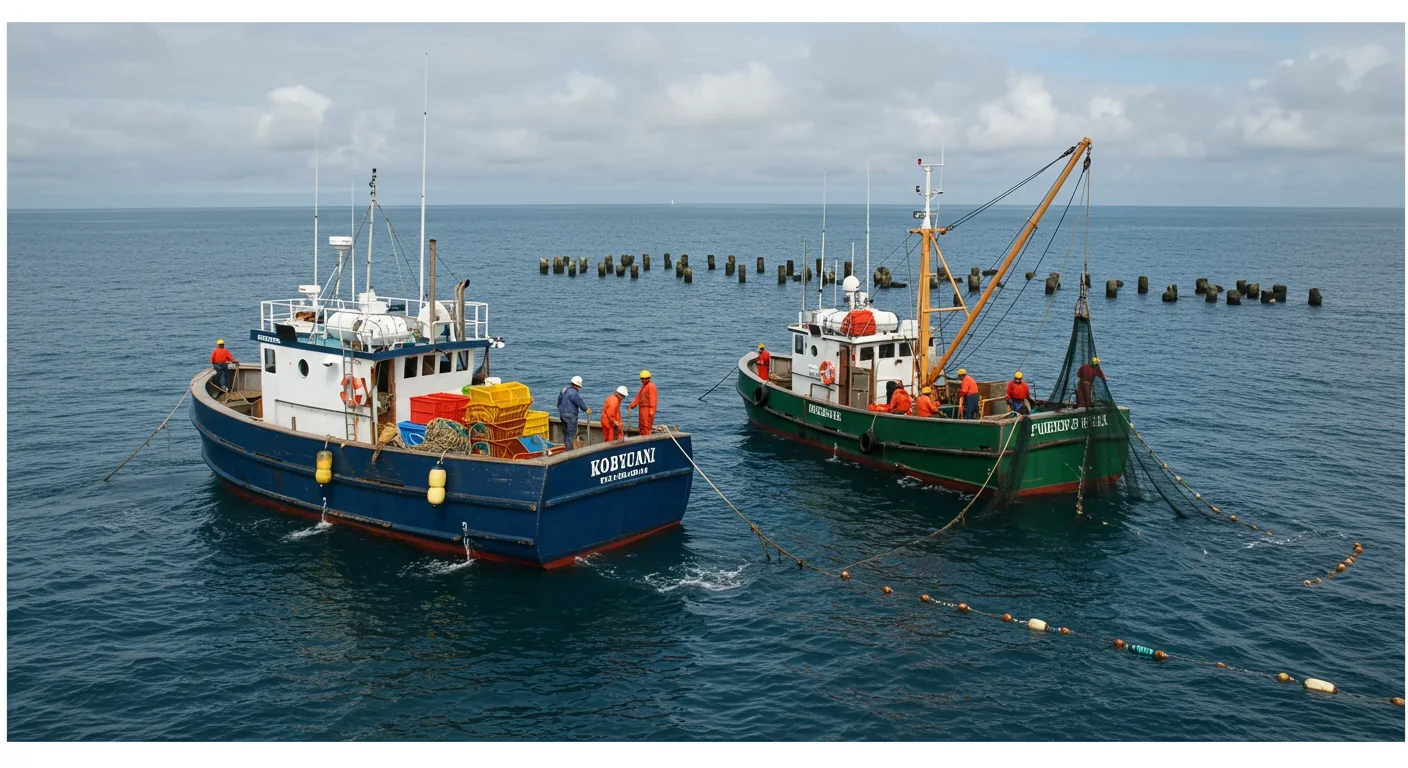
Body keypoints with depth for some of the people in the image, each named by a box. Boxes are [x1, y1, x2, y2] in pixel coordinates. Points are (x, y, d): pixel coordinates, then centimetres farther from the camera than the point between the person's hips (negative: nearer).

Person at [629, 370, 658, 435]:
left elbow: (653, 398, -19)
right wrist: (632, 405, 15)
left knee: (646, 425, -10)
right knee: (641, 425, 13)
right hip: (642, 408, 10)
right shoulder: (643, 386, 18)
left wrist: (652, 410, -26)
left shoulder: (651, 386, -12)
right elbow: (638, 396, 20)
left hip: (648, 408, -10)